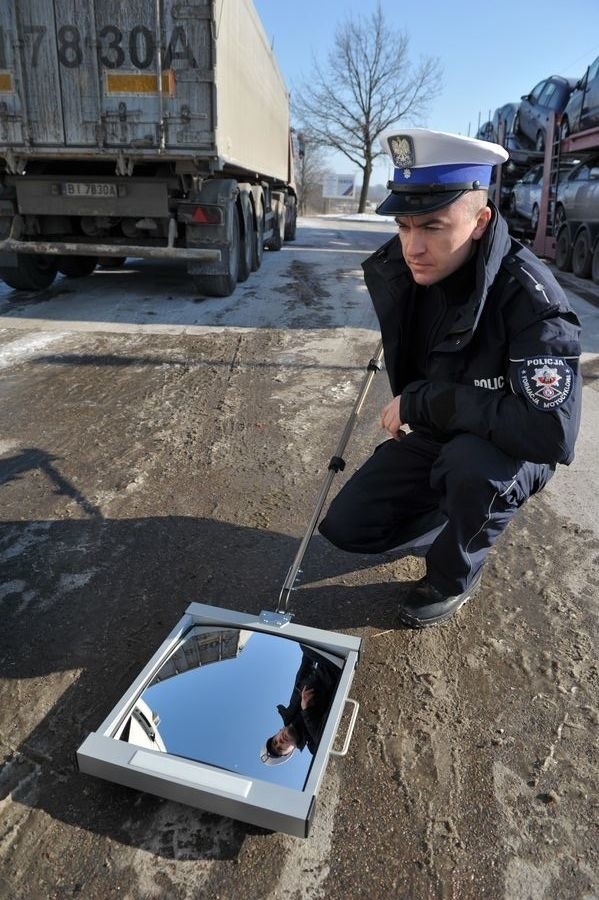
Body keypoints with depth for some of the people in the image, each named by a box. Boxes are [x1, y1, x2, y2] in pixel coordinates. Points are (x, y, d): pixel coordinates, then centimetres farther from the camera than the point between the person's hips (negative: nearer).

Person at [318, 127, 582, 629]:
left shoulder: (529, 299, -31)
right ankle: (451, 510, 21)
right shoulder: (395, 269, -11)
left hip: (508, 450, -5)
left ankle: (455, 578, -6)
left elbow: (553, 431, -41)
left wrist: (423, 401, -34)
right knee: (347, 527, -5)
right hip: (431, 437, 5)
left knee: (470, 461, -39)